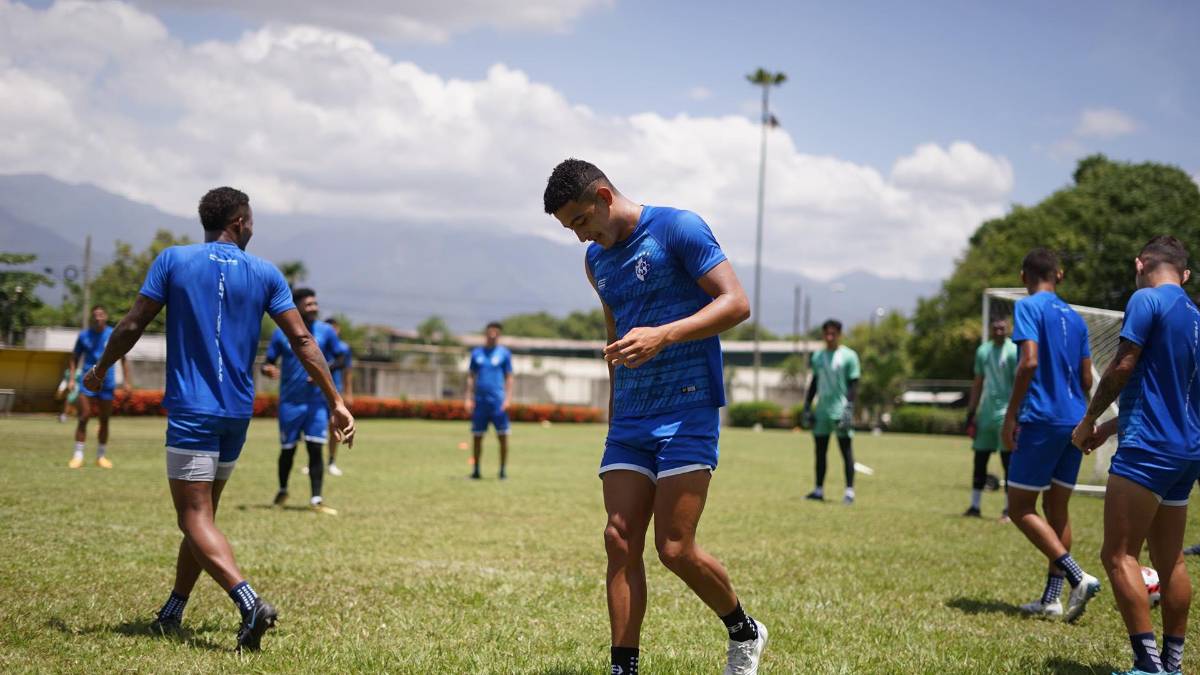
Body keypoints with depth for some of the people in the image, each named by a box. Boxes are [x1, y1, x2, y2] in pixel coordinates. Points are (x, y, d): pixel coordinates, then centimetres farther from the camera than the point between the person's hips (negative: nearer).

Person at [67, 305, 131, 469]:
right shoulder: (84, 335, 2)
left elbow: (123, 359, 7)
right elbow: (75, 358, 10)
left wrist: (126, 381, 0)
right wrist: (72, 378, -1)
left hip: (107, 383, 1)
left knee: (104, 421, 7)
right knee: (83, 418, -9)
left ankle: (101, 456, 19)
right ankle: (78, 455, -5)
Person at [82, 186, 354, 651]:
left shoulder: (173, 260, -1)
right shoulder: (265, 274, 4)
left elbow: (131, 326, -1)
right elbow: (302, 340, 0)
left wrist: (100, 371, 16)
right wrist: (335, 401, 4)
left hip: (190, 411, -4)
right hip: (238, 413, 4)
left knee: (195, 519, -8)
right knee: (202, 513, 18)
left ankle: (250, 603, -27)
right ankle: (173, 613, 25)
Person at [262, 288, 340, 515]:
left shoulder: (326, 332, 0)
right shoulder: (281, 334, -3)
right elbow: (268, 363, 4)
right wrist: (268, 369, -21)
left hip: (317, 402, 0)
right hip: (290, 402, 0)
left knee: (316, 449, -8)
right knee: (287, 449, 8)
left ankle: (316, 500, -5)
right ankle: (282, 491, 32)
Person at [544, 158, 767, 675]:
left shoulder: (677, 227, -8)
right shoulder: (596, 259, 14)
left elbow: (736, 303, -14)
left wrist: (662, 335, -25)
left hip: (688, 410, -7)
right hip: (630, 419, 7)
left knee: (675, 548, -10)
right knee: (619, 541, -3)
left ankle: (745, 634, 15)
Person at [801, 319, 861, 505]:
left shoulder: (849, 356, -2)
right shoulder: (818, 356, 13)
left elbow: (853, 385, -5)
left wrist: (849, 408, -14)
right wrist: (807, 405, 15)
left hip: (840, 409, -5)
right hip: (822, 409, 5)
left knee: (846, 449, -4)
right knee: (820, 450, 7)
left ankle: (849, 490, -3)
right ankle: (819, 490, 13)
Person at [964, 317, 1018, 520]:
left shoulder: (1013, 351, -8)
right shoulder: (983, 351, 12)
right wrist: (971, 412, 14)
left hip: (1005, 413, -6)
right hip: (986, 412, 6)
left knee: (1008, 461, -4)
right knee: (980, 459, 7)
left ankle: (1009, 509, 1)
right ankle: (975, 506, 15)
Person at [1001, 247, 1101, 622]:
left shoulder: (1029, 307, -7)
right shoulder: (1075, 317, 15)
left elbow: (1029, 361, -19)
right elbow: (1086, 379, 15)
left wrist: (1010, 416, -15)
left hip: (1041, 421, -7)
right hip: (1074, 422, 7)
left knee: (1020, 509, -1)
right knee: (1057, 509, 12)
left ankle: (1078, 577, -14)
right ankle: (1051, 599, 11)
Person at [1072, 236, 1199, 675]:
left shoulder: (1147, 300, -8)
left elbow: (1123, 367, -13)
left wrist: (1090, 420, 0)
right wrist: (1112, 427, 26)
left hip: (1147, 449, -9)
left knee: (1118, 556, -9)